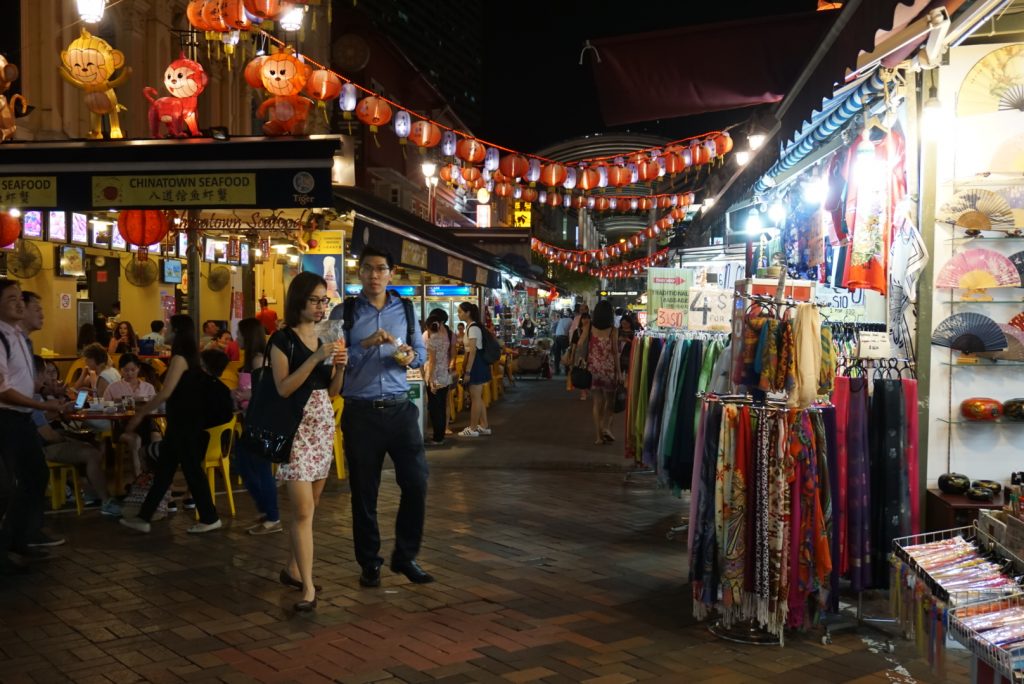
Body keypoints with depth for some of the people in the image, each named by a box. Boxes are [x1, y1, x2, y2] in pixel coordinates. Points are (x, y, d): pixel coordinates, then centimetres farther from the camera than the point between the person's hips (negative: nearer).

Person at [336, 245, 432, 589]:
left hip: (399, 409, 2)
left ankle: (405, 556, 19)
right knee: (364, 491, 8)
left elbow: (421, 350, 15)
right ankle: (369, 562, 25)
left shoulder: (405, 310, 9)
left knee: (416, 482, -1)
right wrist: (366, 344, -21)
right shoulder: (344, 312, -1)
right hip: (360, 413, -2)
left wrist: (410, 356, -7)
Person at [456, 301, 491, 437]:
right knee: (478, 397, 14)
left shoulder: (473, 328, -17)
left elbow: (473, 351, -21)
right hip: (477, 364, 10)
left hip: (476, 364, -10)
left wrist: (467, 371, -21)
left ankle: (472, 428, 4)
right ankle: (484, 426, 19)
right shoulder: (471, 326, 14)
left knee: (475, 398, -3)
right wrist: (464, 367, 20)